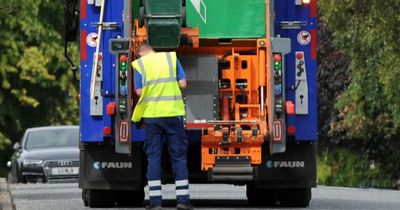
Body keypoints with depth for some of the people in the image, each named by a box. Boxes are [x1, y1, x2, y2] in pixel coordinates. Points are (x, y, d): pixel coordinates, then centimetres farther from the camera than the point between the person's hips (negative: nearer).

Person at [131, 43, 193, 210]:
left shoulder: (139, 64, 3)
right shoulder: (171, 57, 6)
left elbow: (139, 91, -2)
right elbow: (182, 84, 2)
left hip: (151, 115, 0)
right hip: (173, 113, 0)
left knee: (153, 157, 4)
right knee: (178, 156, 6)